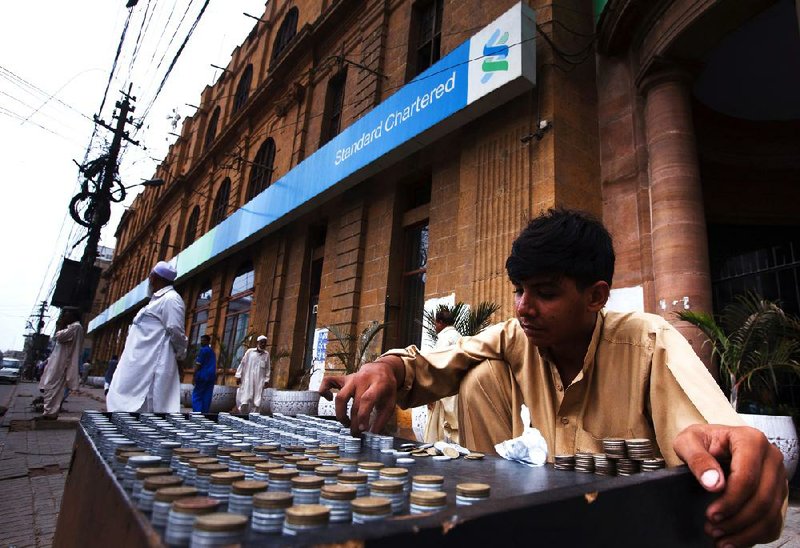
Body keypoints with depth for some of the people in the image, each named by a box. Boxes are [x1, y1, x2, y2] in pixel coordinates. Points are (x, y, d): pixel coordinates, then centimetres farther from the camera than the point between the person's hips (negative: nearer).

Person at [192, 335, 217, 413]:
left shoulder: (203, 350, -5)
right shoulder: (212, 351, 21)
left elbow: (198, 364, -10)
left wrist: (194, 376, -9)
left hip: (203, 376, -8)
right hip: (212, 376, 8)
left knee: (197, 396, -4)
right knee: (207, 397, 5)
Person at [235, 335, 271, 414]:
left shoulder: (266, 354, 6)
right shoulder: (250, 351, 1)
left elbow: (267, 368, 9)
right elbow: (242, 363, 3)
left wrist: (266, 380, 6)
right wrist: (238, 375, 0)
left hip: (259, 381, 2)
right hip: (248, 379, -2)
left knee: (256, 402, -1)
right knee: (245, 400, -6)